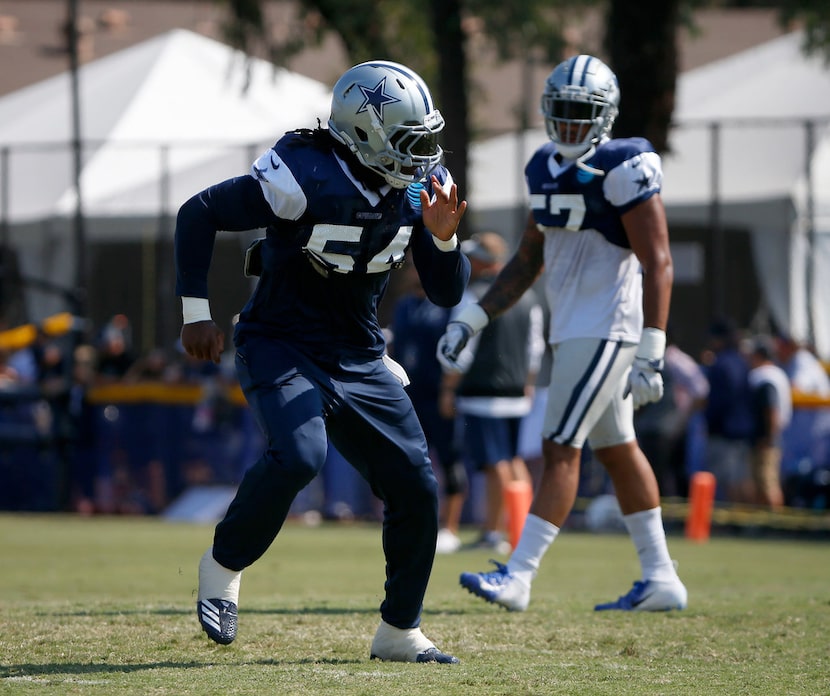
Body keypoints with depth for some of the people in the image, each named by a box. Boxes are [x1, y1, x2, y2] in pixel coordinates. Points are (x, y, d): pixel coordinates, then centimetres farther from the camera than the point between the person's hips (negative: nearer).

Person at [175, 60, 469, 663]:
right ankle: (224, 565, -6)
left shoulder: (422, 186, -2)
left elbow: (448, 294, 3)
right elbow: (199, 213, -15)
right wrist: (196, 313, -14)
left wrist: (443, 238, -17)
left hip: (359, 362, 6)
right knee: (299, 455, -32)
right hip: (281, 348, -6)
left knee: (416, 488, -1)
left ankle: (400, 631, 17)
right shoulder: (308, 179, -23)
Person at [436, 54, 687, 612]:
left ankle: (519, 575, -9)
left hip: (606, 330, -9)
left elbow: (658, 265, -17)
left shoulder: (625, 170, -14)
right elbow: (528, 262, 19)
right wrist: (472, 321, 13)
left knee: (561, 451, -9)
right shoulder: (548, 169, 11)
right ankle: (660, 578, 21)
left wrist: (651, 353, -23)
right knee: (617, 451, 14)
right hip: (574, 331, 9)